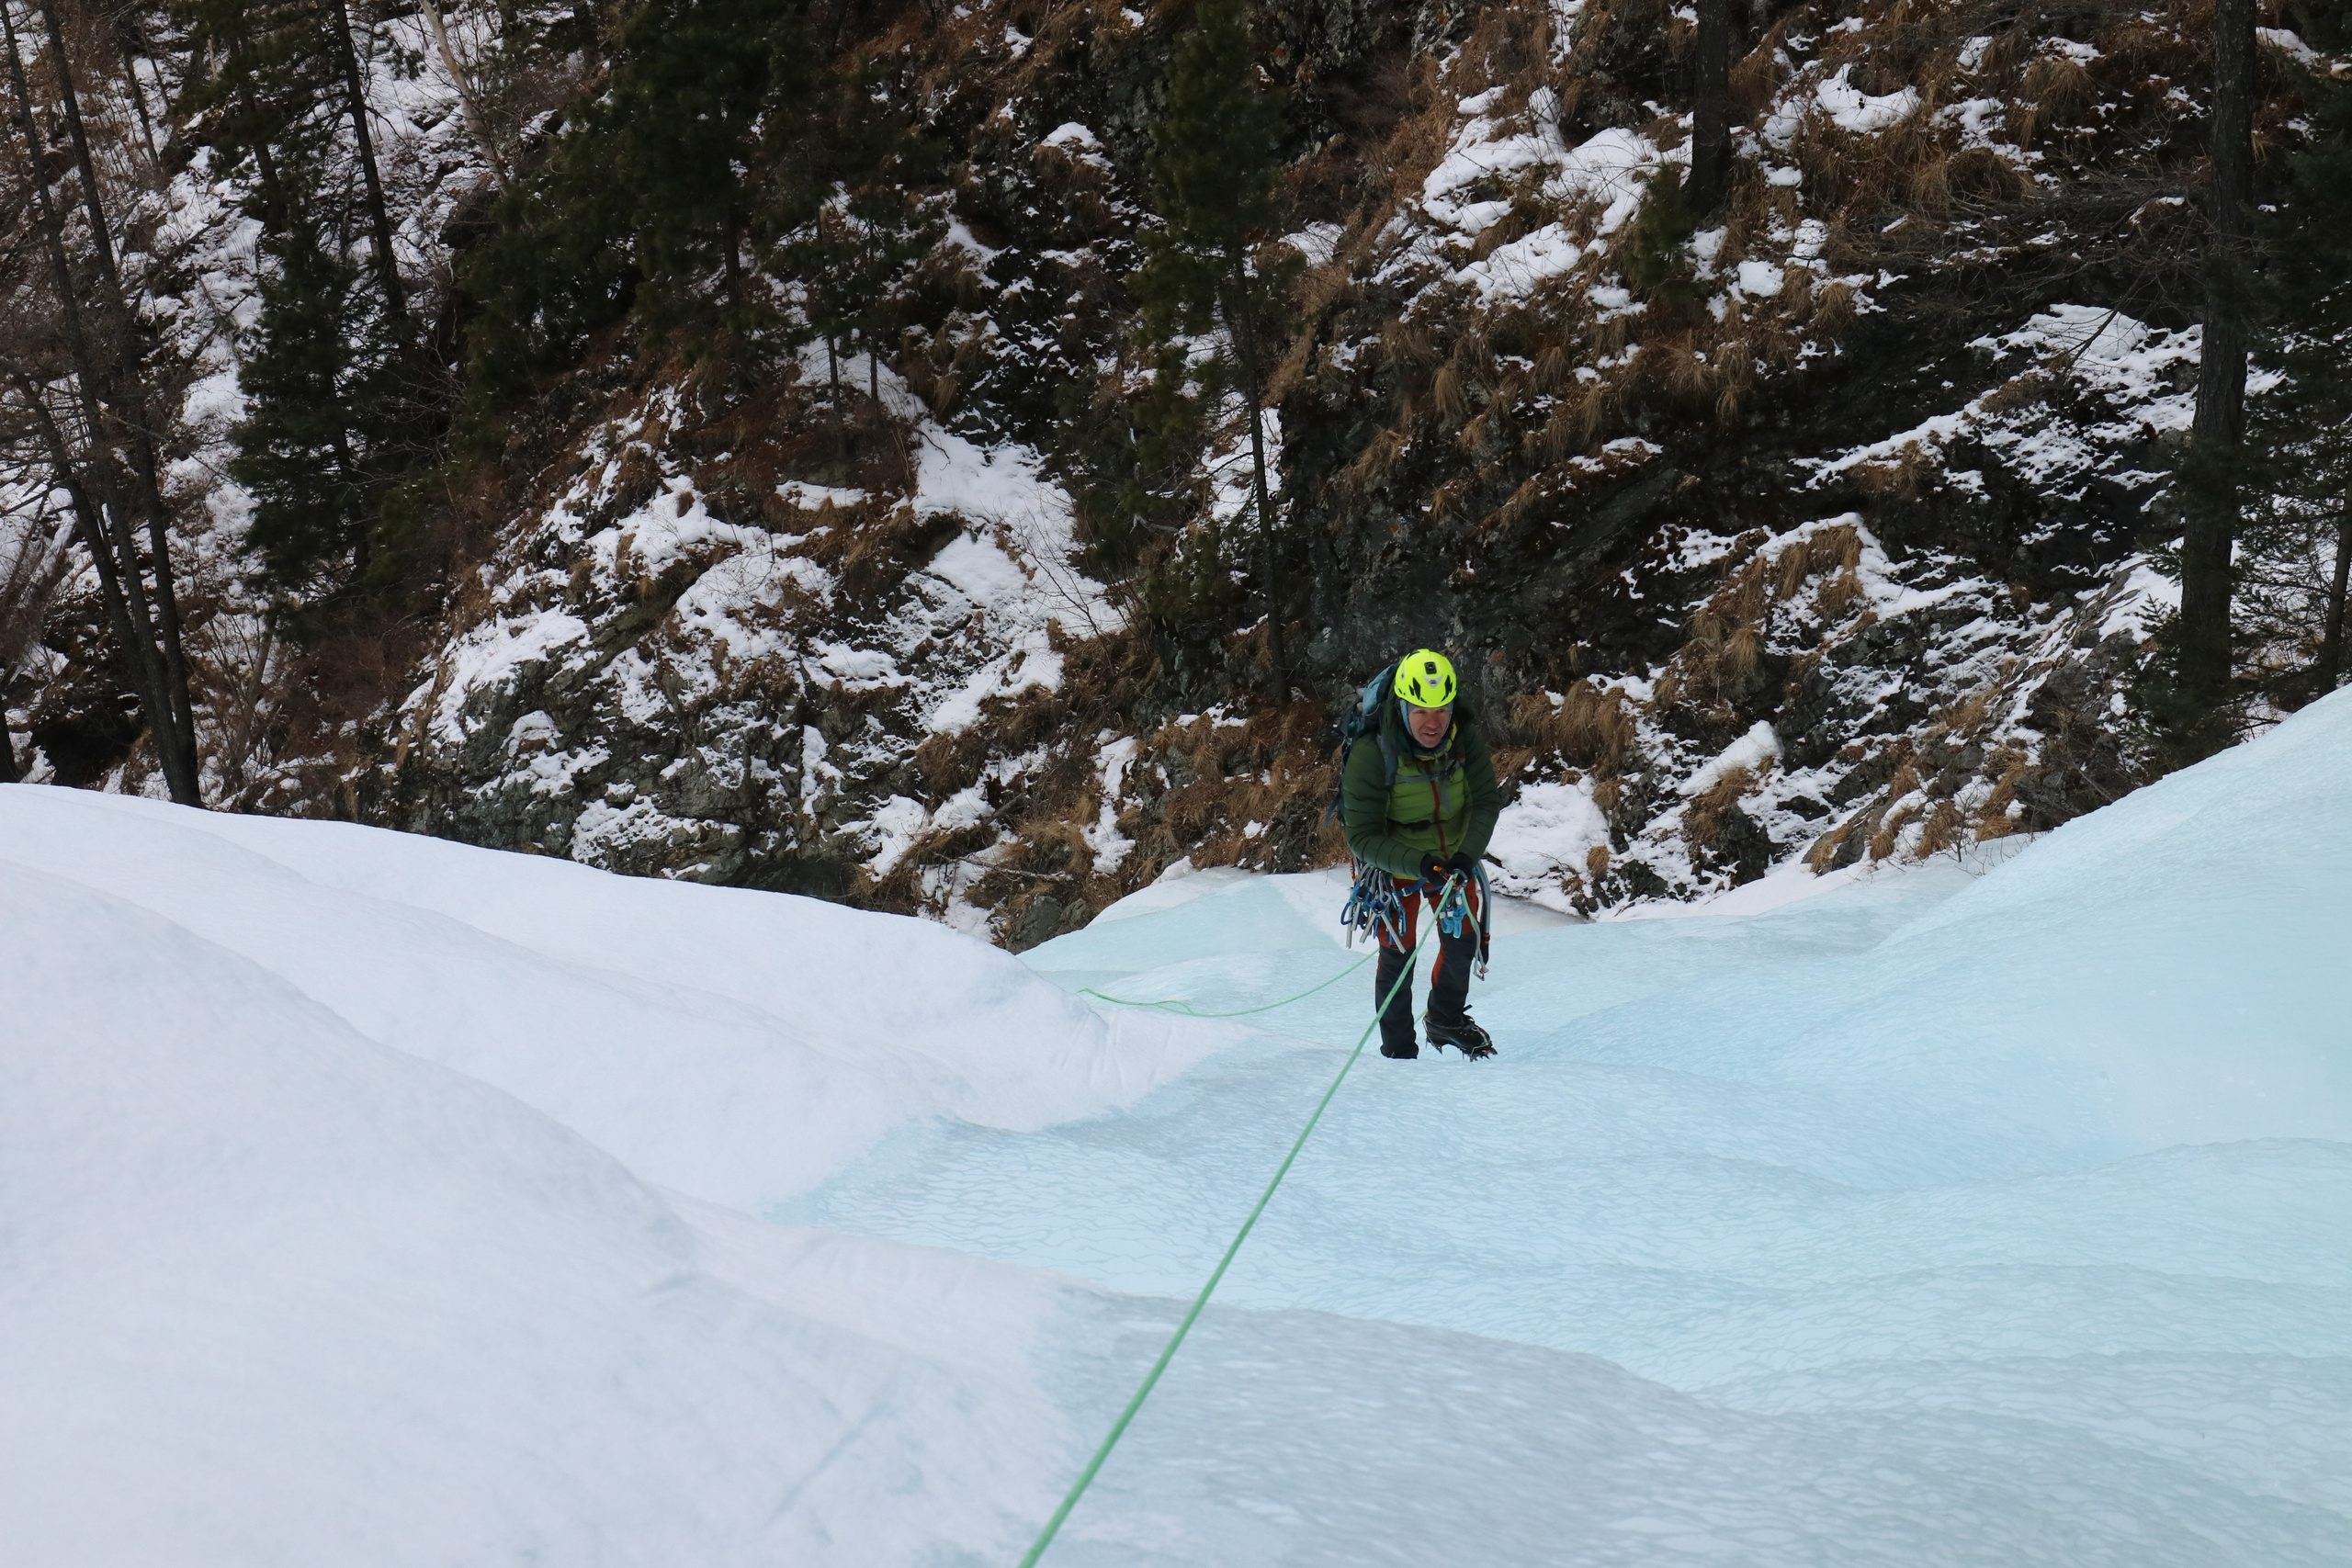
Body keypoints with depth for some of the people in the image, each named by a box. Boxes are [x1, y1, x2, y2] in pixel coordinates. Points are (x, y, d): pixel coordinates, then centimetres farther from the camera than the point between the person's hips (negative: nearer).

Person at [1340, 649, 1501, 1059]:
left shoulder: (1466, 738, -23)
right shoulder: (1370, 755, -33)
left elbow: (1487, 803, -17)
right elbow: (1362, 836, -30)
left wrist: (1466, 855, -35)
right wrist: (1419, 864, -43)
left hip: (1452, 856, 4)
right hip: (1393, 861, -4)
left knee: (1463, 941, 13)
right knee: (1399, 953, -1)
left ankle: (1447, 1020, 40)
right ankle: (1398, 1050, 17)